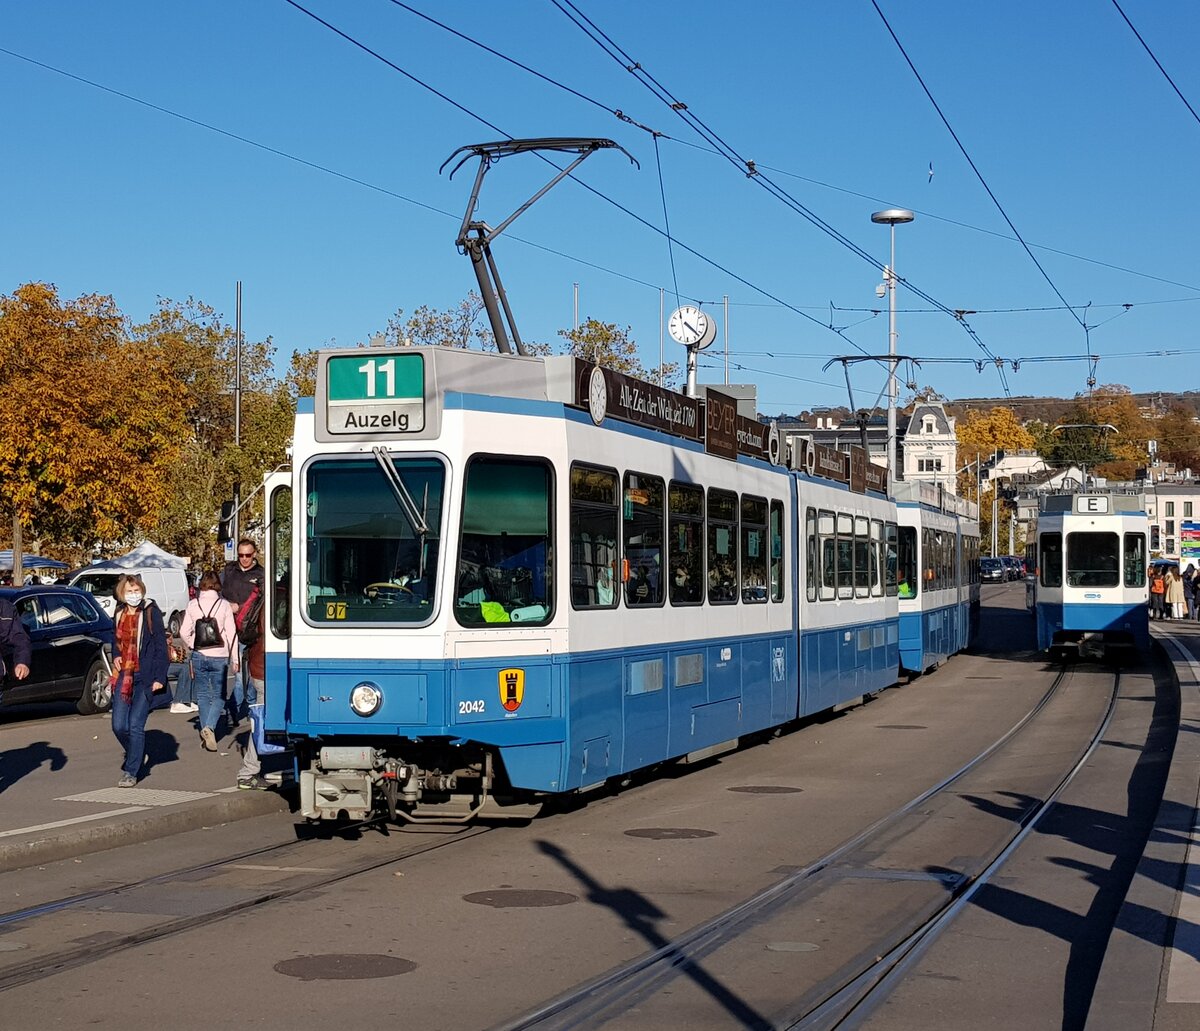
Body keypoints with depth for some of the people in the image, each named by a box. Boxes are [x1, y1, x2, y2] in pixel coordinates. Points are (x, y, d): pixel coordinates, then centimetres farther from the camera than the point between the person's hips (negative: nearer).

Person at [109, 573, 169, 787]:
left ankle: (131, 772, 0)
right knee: (119, 725, 1)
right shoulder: (119, 614, 9)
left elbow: (161, 646, -8)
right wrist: (116, 656, 5)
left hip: (145, 676, -5)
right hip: (123, 675, 5)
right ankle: (136, 756, 29)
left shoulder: (151, 613, -7)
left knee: (136, 725, -8)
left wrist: (159, 677, -13)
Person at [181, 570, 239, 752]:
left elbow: (184, 632, 0)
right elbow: (231, 633, -4)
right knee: (219, 696, 6)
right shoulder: (224, 605, -5)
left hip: (199, 655, 2)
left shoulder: (192, 605, 0)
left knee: (203, 695, 13)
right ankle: (209, 727, -15)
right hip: (219, 656, -2)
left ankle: (205, 731, 12)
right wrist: (235, 659, 2)